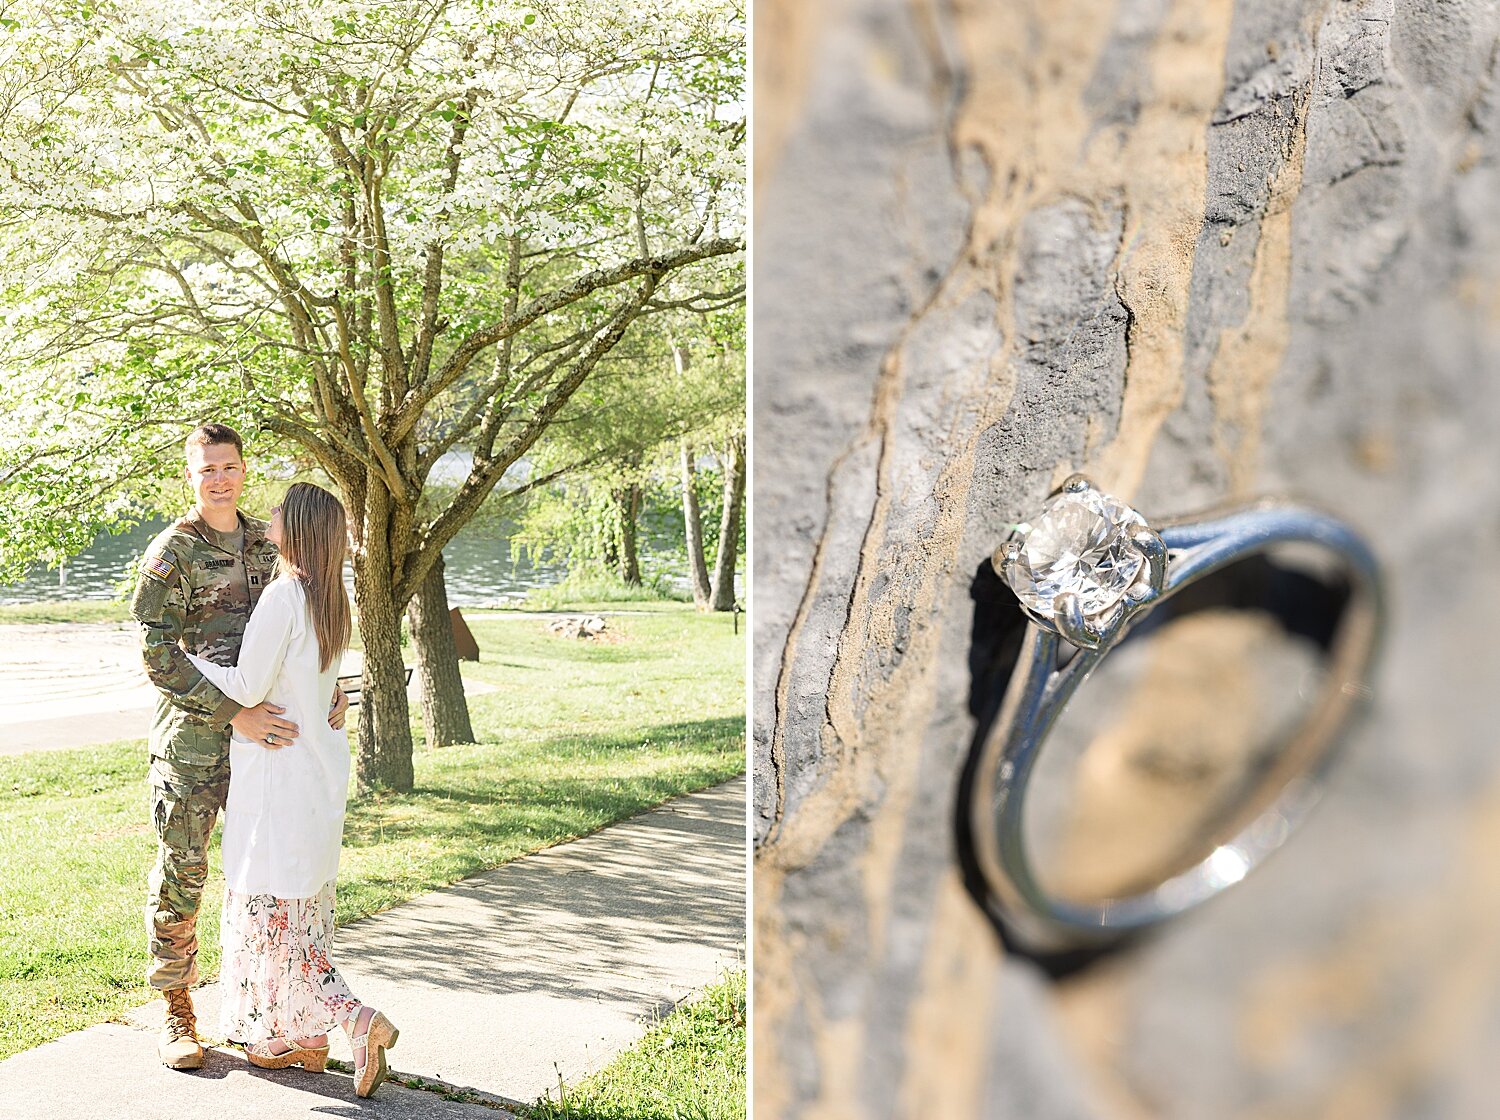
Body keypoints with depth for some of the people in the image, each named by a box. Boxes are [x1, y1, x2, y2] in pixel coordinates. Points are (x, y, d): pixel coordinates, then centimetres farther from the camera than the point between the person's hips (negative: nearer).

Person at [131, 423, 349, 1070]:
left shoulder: (266, 544, 11)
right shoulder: (171, 552, -7)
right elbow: (157, 654, -14)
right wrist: (235, 713, -22)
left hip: (261, 734, 5)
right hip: (192, 738, -5)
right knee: (181, 874, 3)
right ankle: (177, 1015, 19)